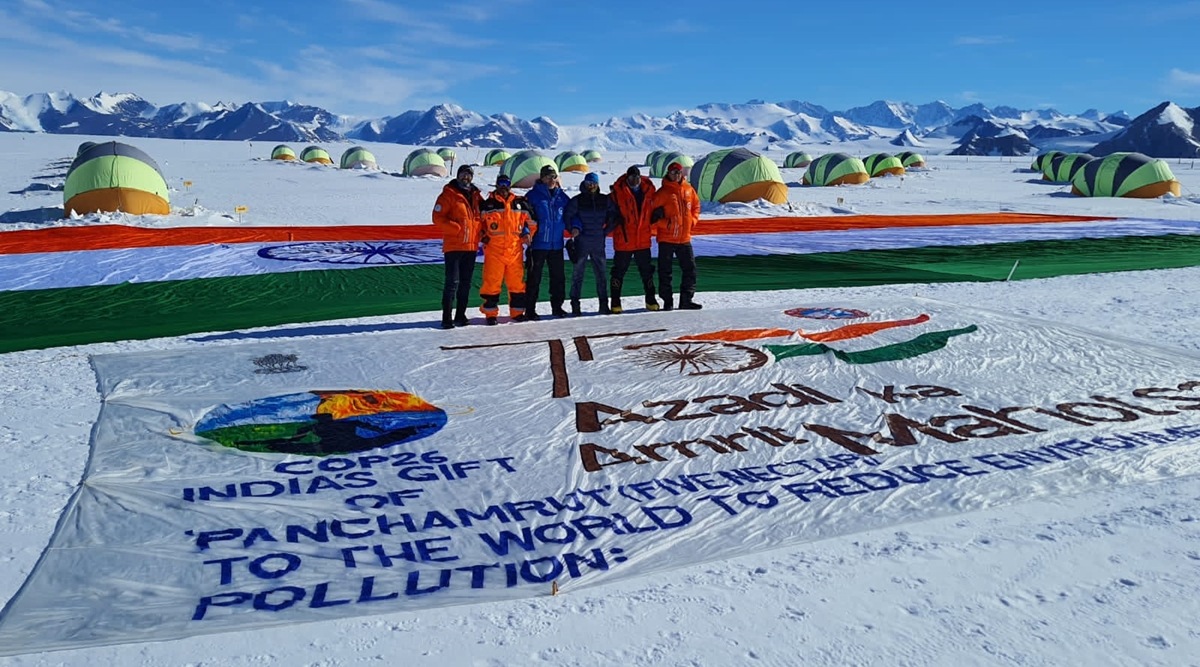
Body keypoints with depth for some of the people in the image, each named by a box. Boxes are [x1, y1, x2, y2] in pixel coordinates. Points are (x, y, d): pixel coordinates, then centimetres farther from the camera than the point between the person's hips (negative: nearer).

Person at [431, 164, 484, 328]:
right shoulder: (449, 194, -3)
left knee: (466, 282, 10)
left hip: (471, 246, 6)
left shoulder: (476, 195, 13)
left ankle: (460, 315, 19)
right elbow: (438, 218, -10)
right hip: (454, 245, -6)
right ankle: (446, 318, -5)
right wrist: (457, 228, -19)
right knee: (452, 282, -8)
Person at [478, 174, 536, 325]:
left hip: (515, 250, 3)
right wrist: (484, 238, 1)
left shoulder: (520, 203, 13)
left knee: (517, 282, 6)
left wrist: (527, 233, 3)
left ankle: (517, 311, 18)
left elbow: (529, 221, 20)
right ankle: (490, 313, 5)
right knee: (492, 282, -4)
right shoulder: (487, 205, 5)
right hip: (494, 251, -2)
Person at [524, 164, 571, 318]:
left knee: (558, 276, 10)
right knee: (534, 277, 1)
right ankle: (530, 309, 7)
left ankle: (557, 306, 22)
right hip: (538, 243, -4)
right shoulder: (533, 195, -4)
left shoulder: (562, 196, 9)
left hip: (556, 243, 4)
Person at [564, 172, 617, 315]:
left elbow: (613, 215, 15)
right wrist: (574, 230, -7)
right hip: (581, 244, -3)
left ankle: (604, 305, 12)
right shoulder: (577, 200, -2)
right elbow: (567, 216, 0)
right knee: (577, 275, -1)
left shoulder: (605, 200, 7)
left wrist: (606, 231, 8)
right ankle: (575, 306, 4)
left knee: (602, 275, 5)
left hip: (599, 244, 3)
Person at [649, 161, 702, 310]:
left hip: (685, 238, 5)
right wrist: (666, 224, -17)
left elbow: (696, 206, 20)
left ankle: (686, 300, 17)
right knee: (665, 271, 1)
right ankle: (667, 302, 11)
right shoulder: (663, 192, -7)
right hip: (666, 239, -4)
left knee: (690, 269, 7)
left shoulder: (689, 189, 6)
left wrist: (693, 220, 7)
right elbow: (653, 213, -8)